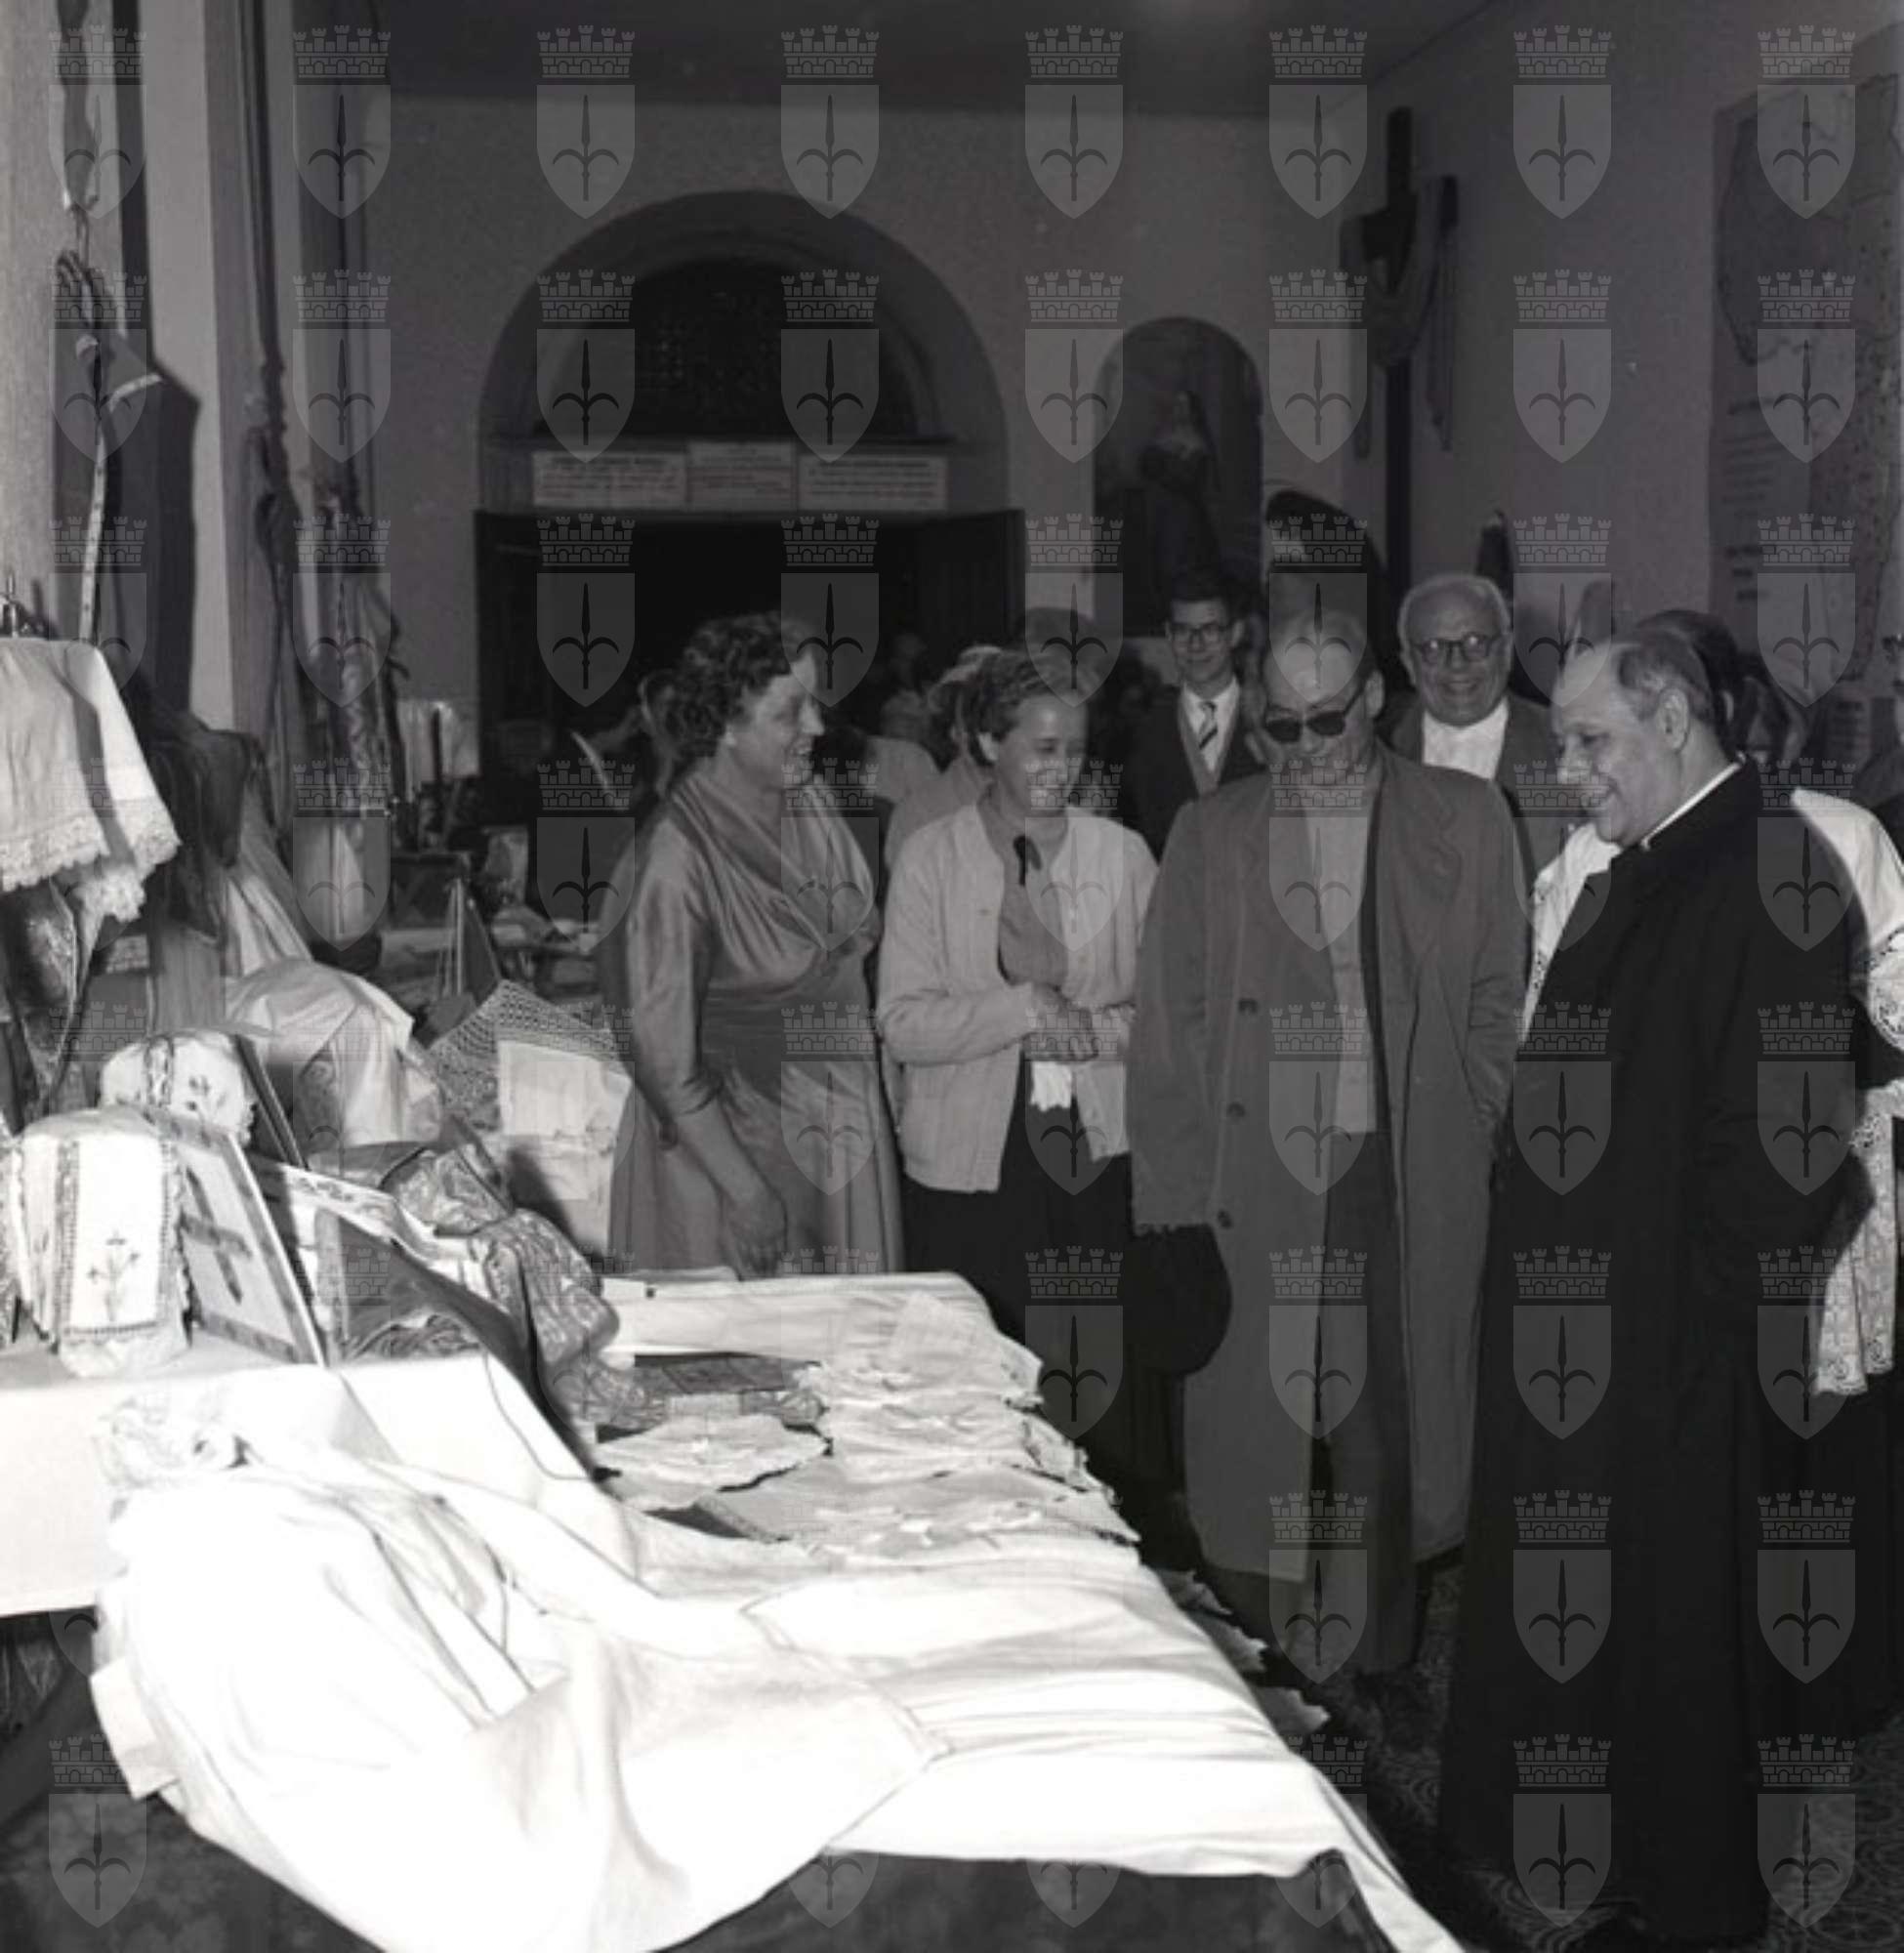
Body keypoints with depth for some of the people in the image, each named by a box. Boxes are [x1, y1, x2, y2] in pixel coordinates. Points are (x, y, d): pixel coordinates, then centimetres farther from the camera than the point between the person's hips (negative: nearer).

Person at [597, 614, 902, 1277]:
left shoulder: (812, 823, -1)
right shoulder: (674, 855, -21)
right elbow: (663, 1057, -19)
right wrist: (747, 1190, -19)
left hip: (841, 1130, 6)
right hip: (726, 1142, -6)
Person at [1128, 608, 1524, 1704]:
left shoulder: (1464, 822, 6)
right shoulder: (1209, 837, 7)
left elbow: (1500, 1000, 8)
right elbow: (1168, 1028, 5)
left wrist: (1478, 1143, -1)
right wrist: (1173, 1196, -1)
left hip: (1409, 1186, 0)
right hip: (1256, 1184, 0)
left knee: (1385, 1429, 4)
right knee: (1253, 1429, 3)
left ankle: (1377, 1665, 22)